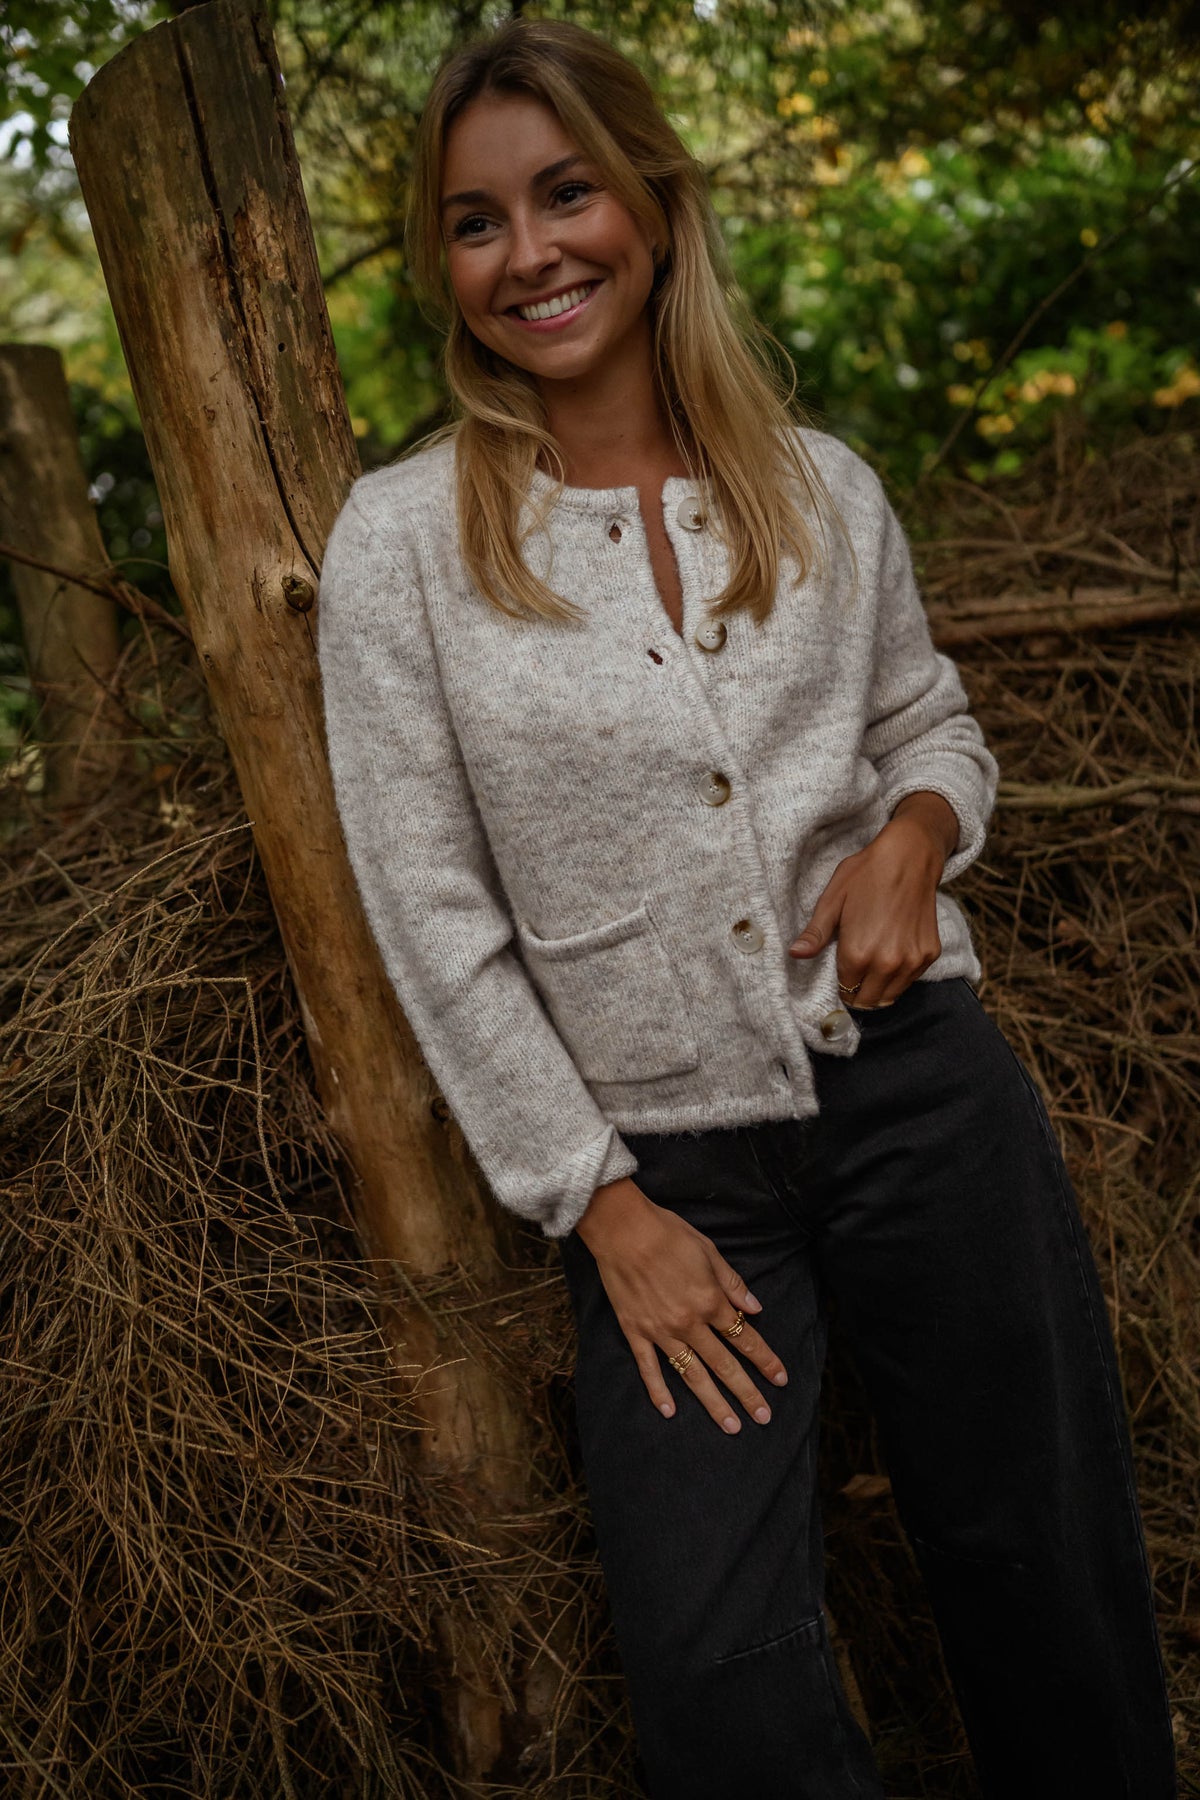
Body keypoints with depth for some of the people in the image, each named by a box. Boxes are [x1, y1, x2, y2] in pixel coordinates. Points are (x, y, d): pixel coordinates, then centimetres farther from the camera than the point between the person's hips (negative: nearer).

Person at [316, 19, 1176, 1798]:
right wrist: (599, 1203, -7)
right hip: (664, 1164, -2)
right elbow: (430, 911, -5)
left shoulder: (824, 486, 3)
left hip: (914, 1080, 2)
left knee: (1046, 1579, 10)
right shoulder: (400, 537, -5)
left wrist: (914, 834, -7)